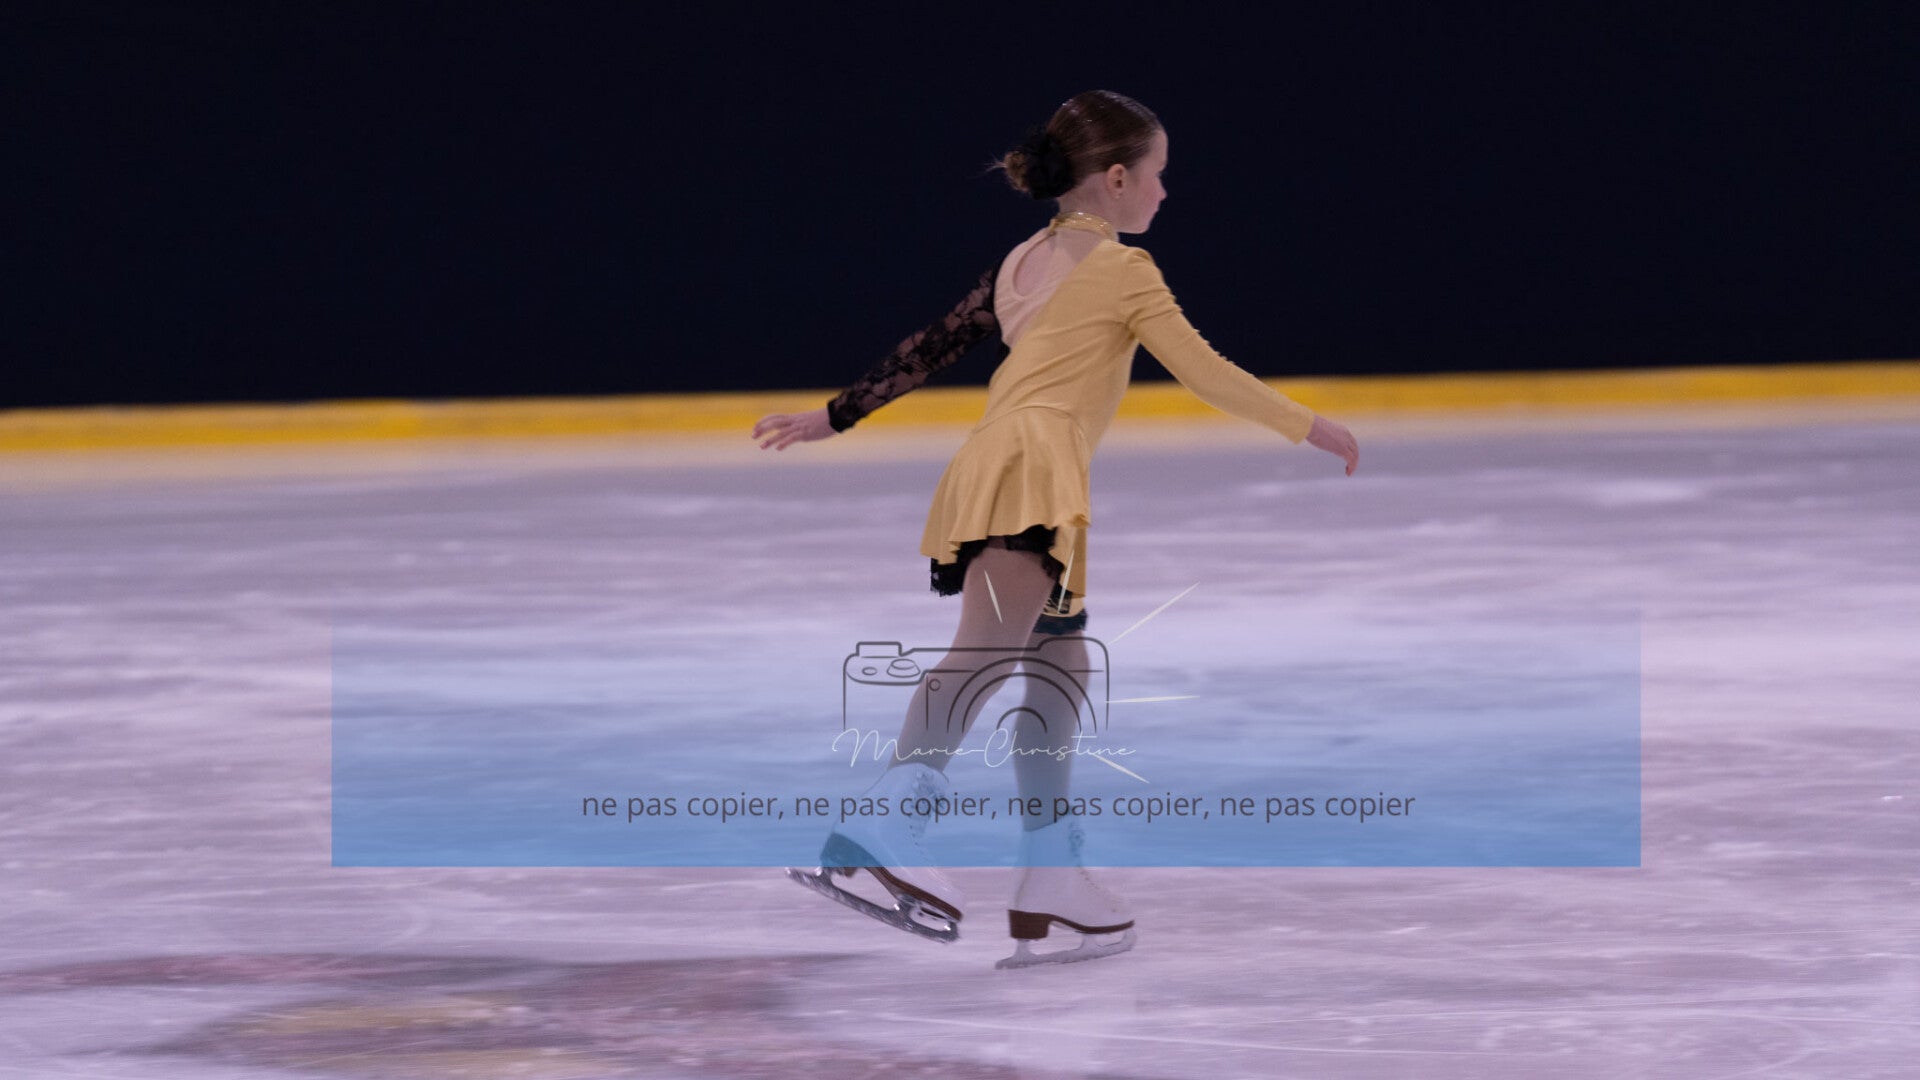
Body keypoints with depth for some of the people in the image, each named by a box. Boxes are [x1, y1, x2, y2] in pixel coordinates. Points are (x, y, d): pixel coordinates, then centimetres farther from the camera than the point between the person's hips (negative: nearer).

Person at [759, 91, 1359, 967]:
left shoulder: (1021, 262, 23)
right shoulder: (1123, 269, 2)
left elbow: (930, 347, 24)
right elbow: (1204, 372, 2)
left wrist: (835, 417, 32)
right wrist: (1310, 428, 11)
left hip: (988, 469, 9)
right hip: (1033, 464, -9)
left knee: (1057, 664, 17)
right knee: (989, 643, -27)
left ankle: (1051, 881, 17)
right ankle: (888, 826, -46)